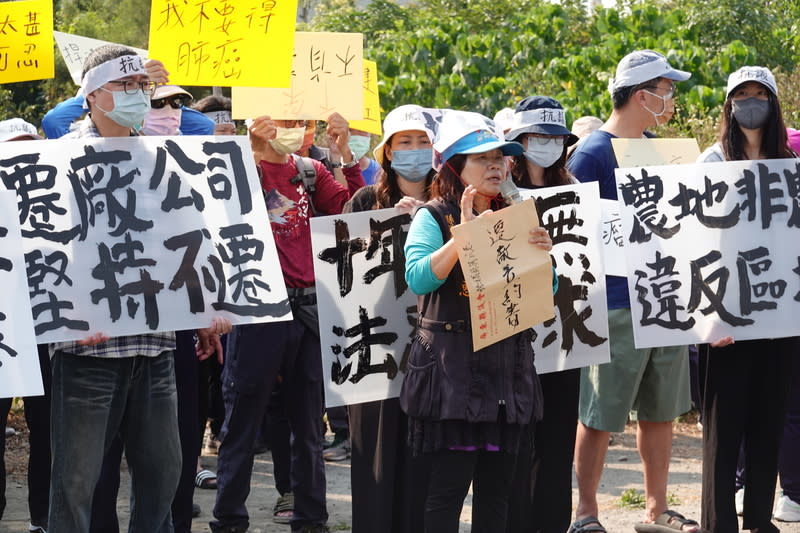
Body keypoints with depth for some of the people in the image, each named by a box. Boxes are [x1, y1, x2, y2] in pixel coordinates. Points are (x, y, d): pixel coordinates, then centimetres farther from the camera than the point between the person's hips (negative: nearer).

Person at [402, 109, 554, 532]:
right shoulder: (433, 217, -2)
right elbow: (418, 278, -18)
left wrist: (542, 254, -5)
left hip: (508, 365, 5)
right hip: (452, 365, -5)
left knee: (497, 484, 7)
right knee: (451, 480, -8)